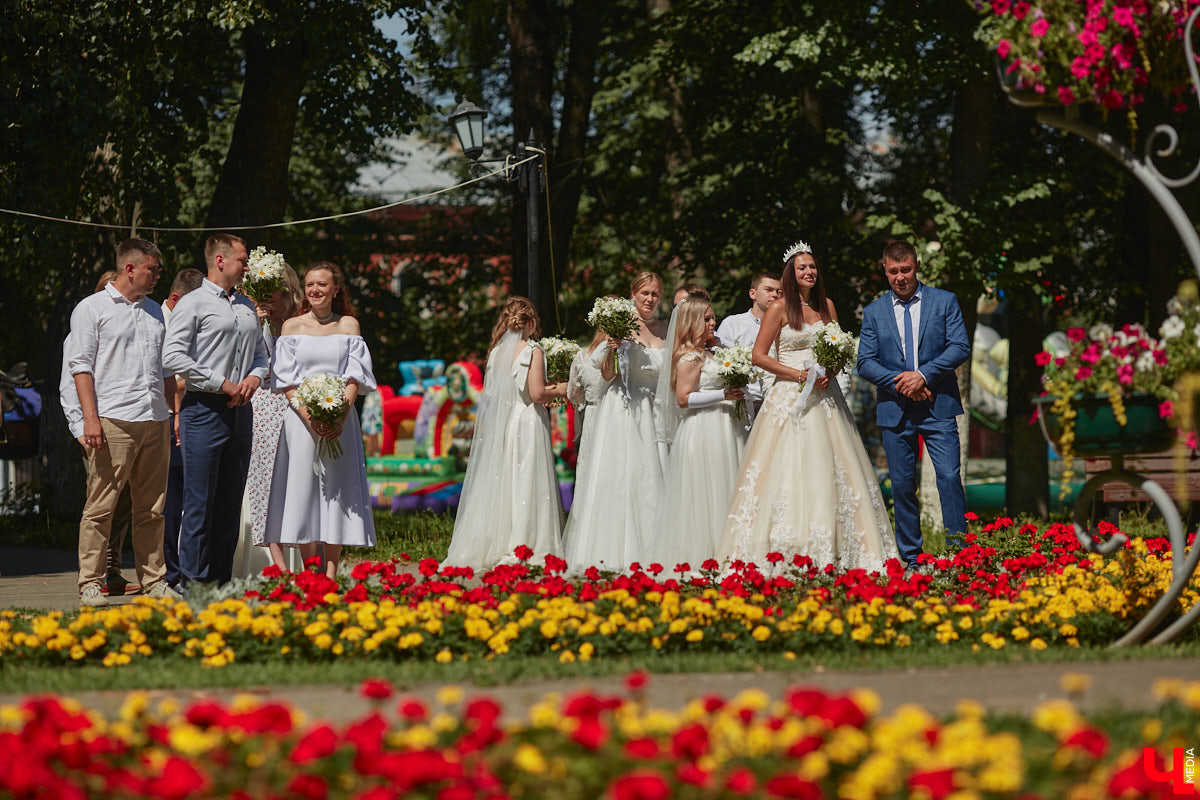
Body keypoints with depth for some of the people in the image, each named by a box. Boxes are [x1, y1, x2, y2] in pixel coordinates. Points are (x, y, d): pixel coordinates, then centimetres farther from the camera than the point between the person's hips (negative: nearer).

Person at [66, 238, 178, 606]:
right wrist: (90, 418, -13)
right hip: (113, 421, -6)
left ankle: (154, 581, 11)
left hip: (154, 423, 6)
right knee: (100, 506, -6)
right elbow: (81, 365, -3)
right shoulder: (92, 309, 3)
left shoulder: (154, 311, 21)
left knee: (151, 509, 7)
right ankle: (90, 584, -3)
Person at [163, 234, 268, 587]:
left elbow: (261, 353, 25)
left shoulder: (247, 307, 18)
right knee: (200, 502, -8)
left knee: (231, 502, 7)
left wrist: (255, 377, 2)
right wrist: (222, 384, -14)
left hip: (240, 411, 7)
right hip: (204, 409, -7)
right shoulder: (193, 304, -4)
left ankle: (222, 581, 10)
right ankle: (193, 581, -6)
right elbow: (173, 356, -12)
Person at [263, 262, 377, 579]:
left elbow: (355, 375, 2)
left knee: (337, 492, -3)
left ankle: (331, 575, -2)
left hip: (340, 420, 1)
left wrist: (341, 414, -13)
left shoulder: (348, 326, 9)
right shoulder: (292, 327, 6)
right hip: (301, 419, -1)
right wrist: (309, 416, -14)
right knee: (304, 490, -4)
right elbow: (286, 380, 0)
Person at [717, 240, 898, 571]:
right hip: (791, 396, -5)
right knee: (788, 467, -10)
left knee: (828, 467, 0)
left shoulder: (826, 305, 12)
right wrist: (801, 374, -12)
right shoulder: (780, 308, -2)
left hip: (824, 394, 5)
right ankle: (784, 552, -10)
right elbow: (759, 356, -5)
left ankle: (830, 552, 1)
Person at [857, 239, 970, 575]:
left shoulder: (945, 301, 5)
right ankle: (910, 559, 12)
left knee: (949, 477, -13)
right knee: (902, 486, 4)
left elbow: (961, 347, -3)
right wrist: (900, 383, -11)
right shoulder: (874, 312, 11)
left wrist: (923, 374, -14)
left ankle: (959, 551, -7)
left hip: (937, 408, -2)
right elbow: (865, 362, 4)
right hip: (894, 410, 2)